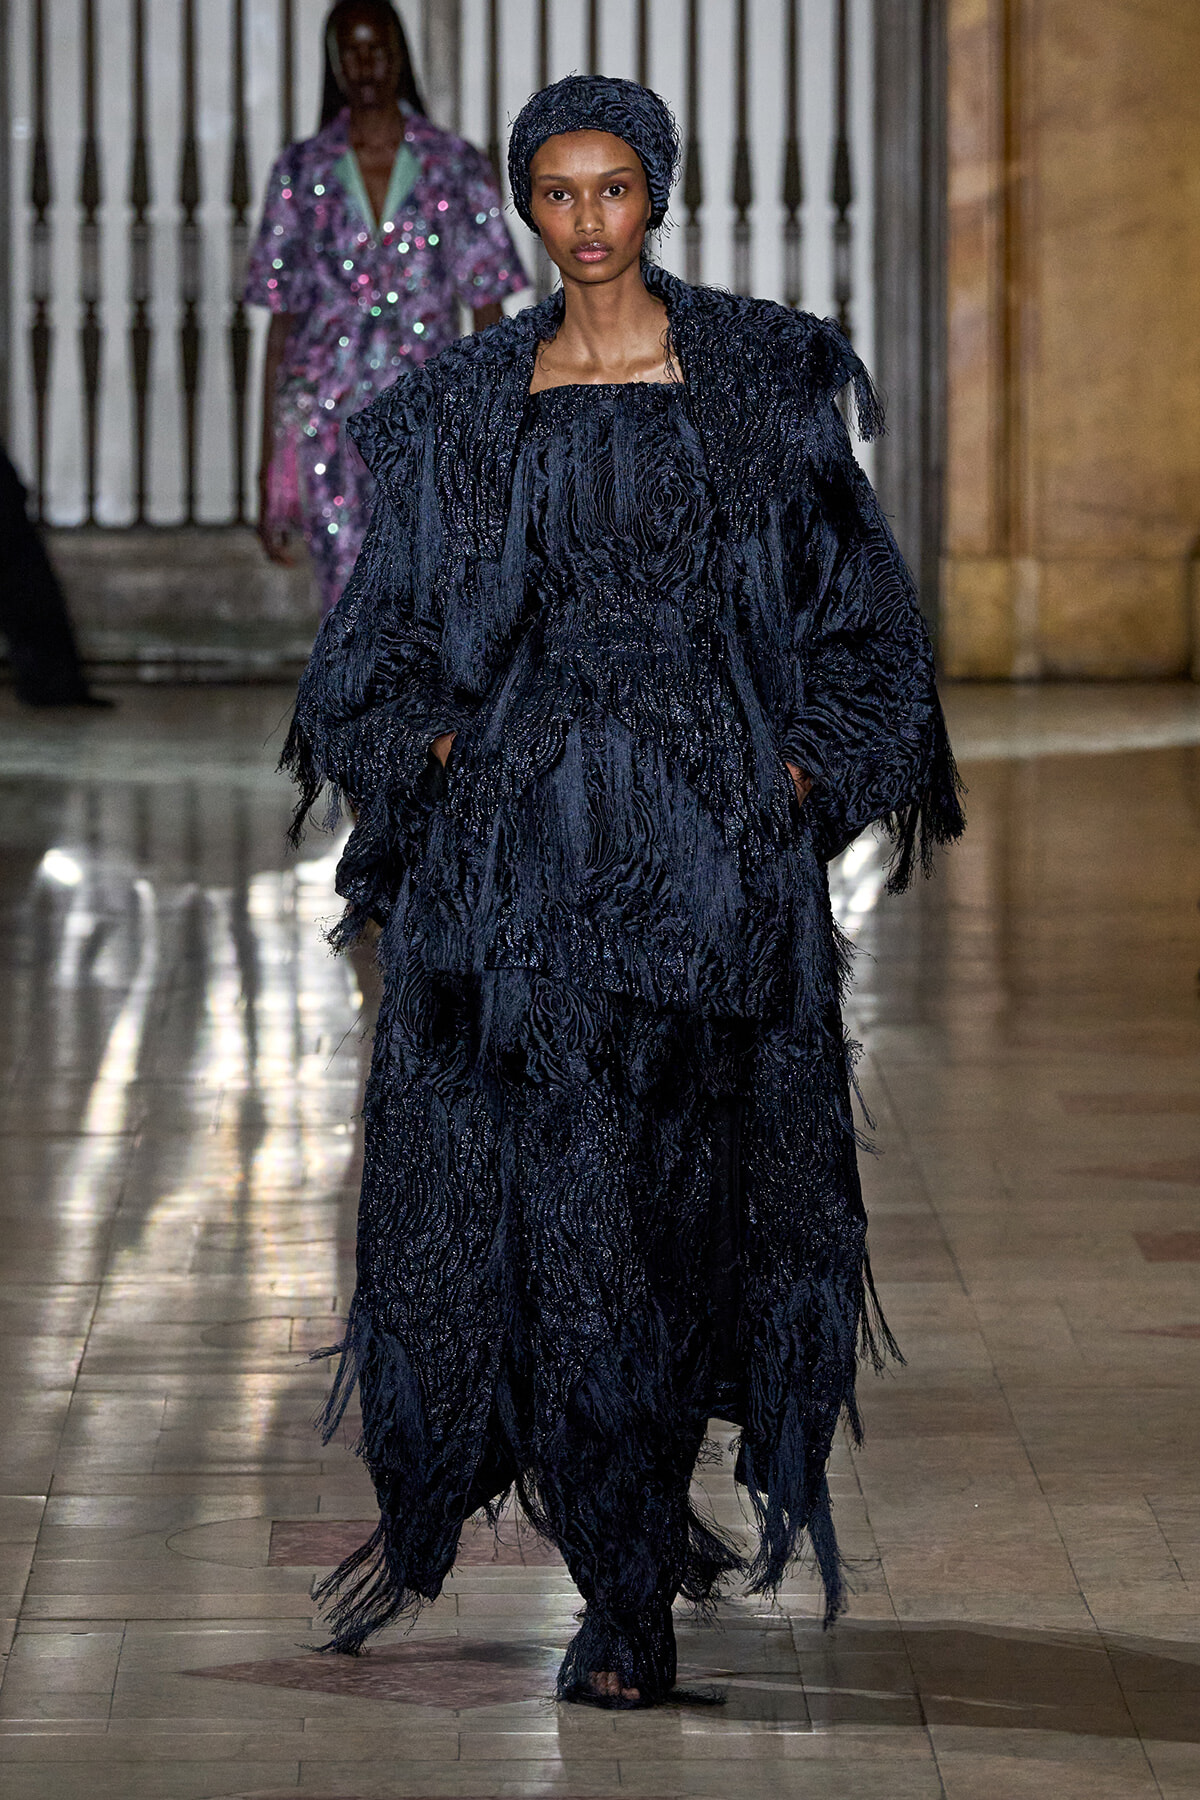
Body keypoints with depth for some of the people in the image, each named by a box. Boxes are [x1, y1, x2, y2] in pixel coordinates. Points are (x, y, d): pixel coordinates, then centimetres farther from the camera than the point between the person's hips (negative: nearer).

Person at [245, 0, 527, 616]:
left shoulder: (457, 167, 5)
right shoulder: (302, 172, 7)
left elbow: (488, 318, 6)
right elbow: (282, 322, 9)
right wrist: (268, 466, 6)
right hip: (327, 420, 1)